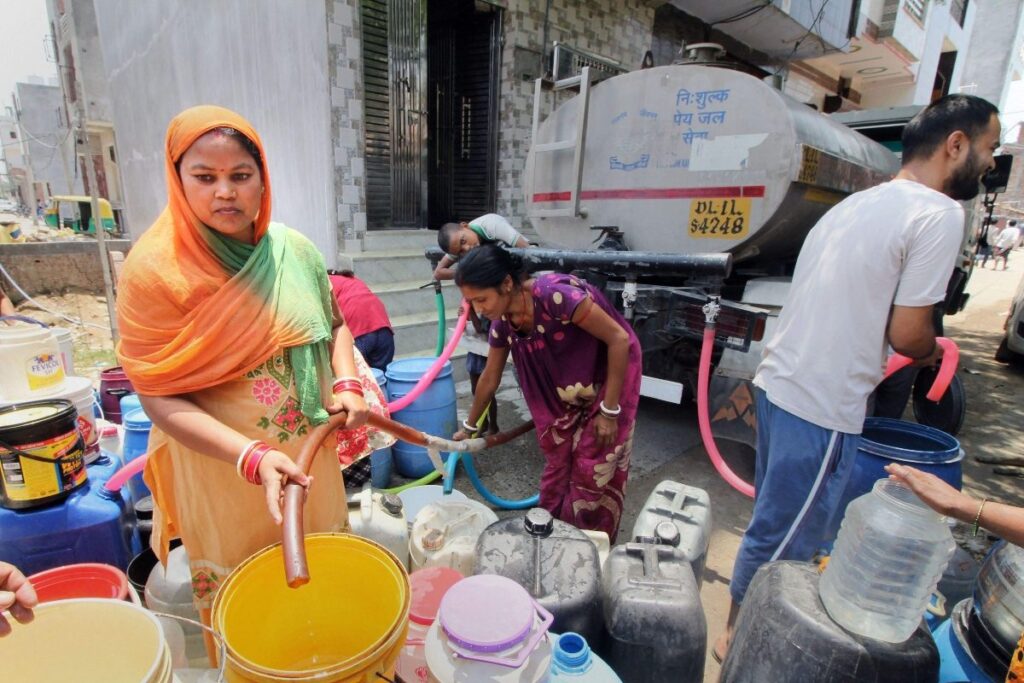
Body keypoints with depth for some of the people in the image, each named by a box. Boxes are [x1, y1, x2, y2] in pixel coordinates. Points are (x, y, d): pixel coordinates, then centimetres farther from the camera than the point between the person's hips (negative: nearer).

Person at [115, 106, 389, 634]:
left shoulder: (294, 250, -5)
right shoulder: (154, 270, -16)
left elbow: (333, 323, 9)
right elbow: (160, 398, -15)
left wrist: (347, 381, -10)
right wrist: (253, 457, -28)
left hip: (309, 456, 5)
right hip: (222, 466, -4)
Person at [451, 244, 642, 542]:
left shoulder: (555, 295, -33)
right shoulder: (502, 322, -10)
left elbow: (619, 339, -26)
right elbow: (490, 378, 6)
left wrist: (609, 411, -22)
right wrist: (468, 427, 17)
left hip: (609, 377, -6)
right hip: (565, 391, 6)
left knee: (595, 469, 2)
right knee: (557, 464, 13)